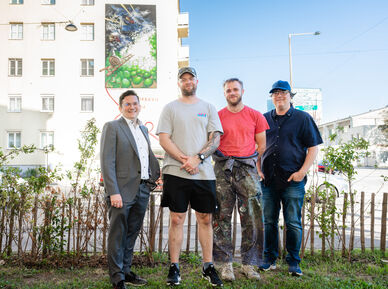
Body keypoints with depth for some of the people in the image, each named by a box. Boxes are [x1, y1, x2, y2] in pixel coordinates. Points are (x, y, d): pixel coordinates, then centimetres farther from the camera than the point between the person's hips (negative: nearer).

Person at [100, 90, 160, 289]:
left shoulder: (143, 129, 17)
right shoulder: (112, 127, -4)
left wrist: (156, 174, 6)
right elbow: (107, 162, -12)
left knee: (132, 233, 16)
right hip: (122, 191, -7)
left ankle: (125, 271, 31)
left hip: (142, 190, 7)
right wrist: (113, 192, -18)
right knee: (118, 235, 3)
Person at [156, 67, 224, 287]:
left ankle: (208, 267, 18)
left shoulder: (208, 108, 12)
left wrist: (198, 158, -12)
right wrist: (184, 160, -12)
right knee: (177, 219, 2)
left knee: (206, 219, 6)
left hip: (204, 173, 2)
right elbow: (164, 139, -1)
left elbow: (216, 139, 4)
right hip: (176, 172, -1)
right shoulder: (170, 108, 8)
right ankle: (174, 268, 13)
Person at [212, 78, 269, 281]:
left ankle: (248, 264, 9)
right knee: (222, 217, -1)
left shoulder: (255, 116, 10)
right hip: (222, 168, 0)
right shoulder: (217, 116, 10)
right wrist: (221, 159, -1)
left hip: (247, 168, 0)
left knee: (253, 218, -3)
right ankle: (226, 264, 9)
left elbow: (262, 145, 12)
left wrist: (251, 160, 2)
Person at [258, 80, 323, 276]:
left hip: (293, 181, -3)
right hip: (268, 180, 3)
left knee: (293, 223, 1)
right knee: (269, 221, 9)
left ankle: (293, 262, 14)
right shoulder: (264, 119, 12)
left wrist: (302, 171, -10)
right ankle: (269, 259, 21)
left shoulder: (303, 118, 3)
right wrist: (258, 169, 6)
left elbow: (313, 148, 0)